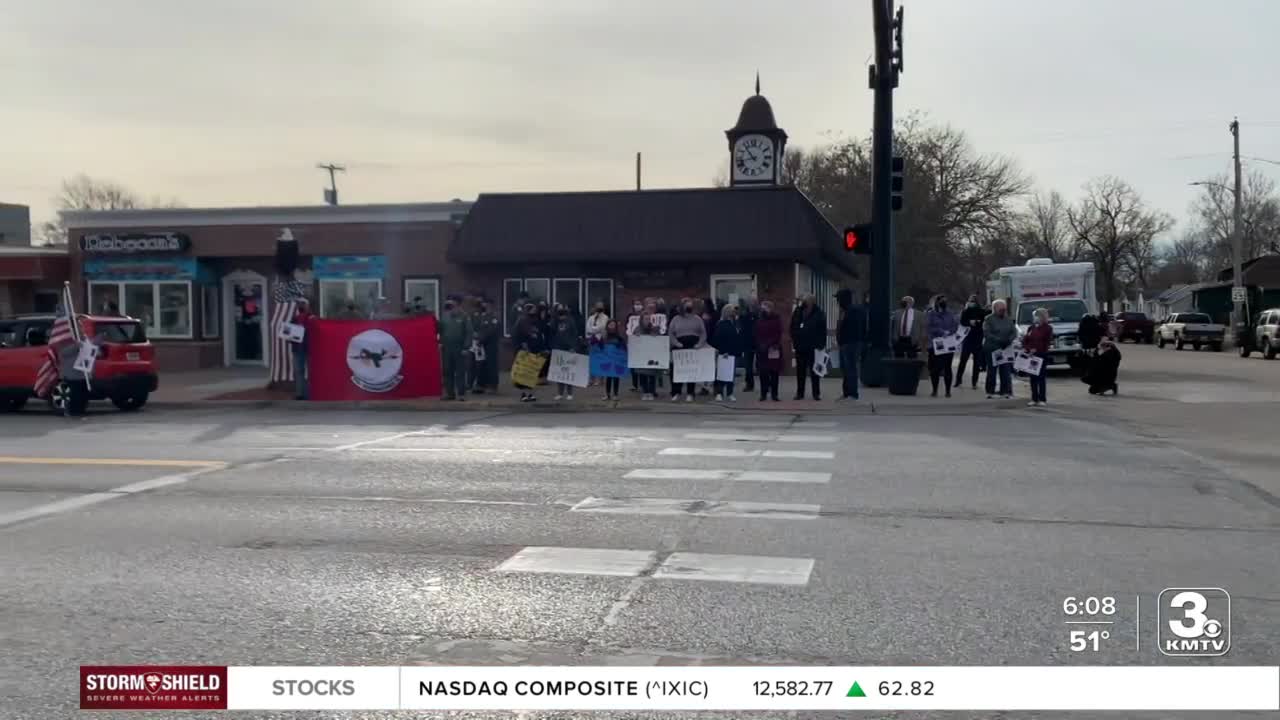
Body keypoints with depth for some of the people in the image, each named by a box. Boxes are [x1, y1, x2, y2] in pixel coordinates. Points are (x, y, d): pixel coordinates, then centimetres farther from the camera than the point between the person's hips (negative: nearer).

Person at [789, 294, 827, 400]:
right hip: (800, 347, 3)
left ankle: (816, 393, 10)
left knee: (814, 371, 4)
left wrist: (821, 345, -12)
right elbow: (793, 327, 5)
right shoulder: (799, 313, 3)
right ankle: (800, 392, 16)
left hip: (813, 347, -3)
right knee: (800, 371, 8)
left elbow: (823, 330, -6)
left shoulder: (818, 314, -4)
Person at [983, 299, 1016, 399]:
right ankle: (990, 392, 8)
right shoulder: (989, 319, -4)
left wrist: (1009, 340, -12)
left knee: (1006, 371, 0)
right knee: (992, 371, 1)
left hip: (1006, 348, 4)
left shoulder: (1008, 319, 12)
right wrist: (999, 340, -21)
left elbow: (1014, 332, 9)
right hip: (992, 349, -4)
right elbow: (987, 333, -13)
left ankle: (1005, 391, 4)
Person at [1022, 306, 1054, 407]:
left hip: (1042, 355, -5)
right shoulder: (1032, 327, 12)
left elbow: (1047, 342, -8)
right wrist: (1028, 348, -9)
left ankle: (1042, 399, 1)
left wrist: (1036, 349, -16)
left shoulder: (1048, 328, -2)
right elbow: (1025, 340, 10)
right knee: (1033, 377, 6)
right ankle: (1034, 399, 10)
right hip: (1032, 355, 5)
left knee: (1042, 377, -3)